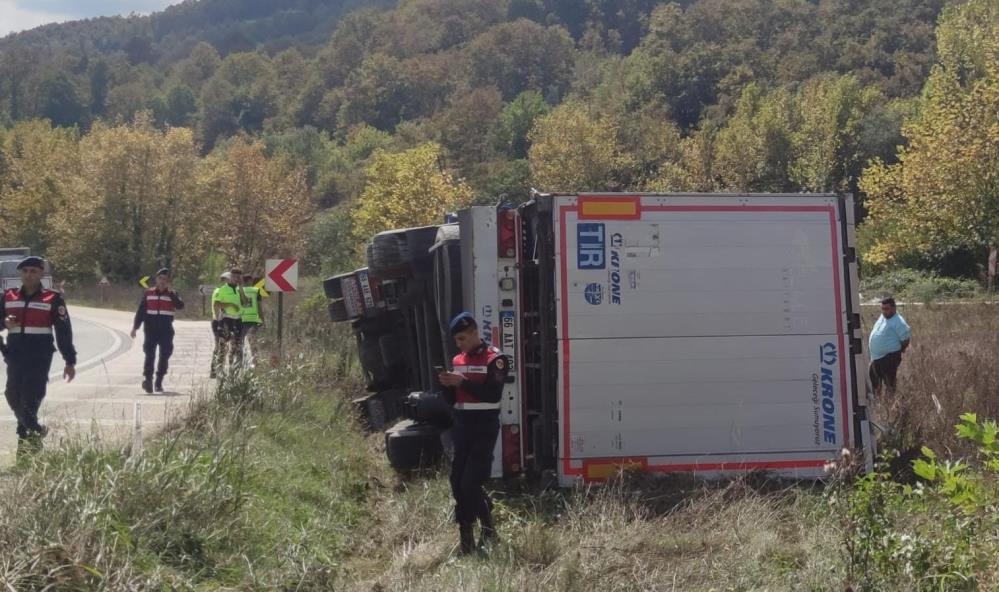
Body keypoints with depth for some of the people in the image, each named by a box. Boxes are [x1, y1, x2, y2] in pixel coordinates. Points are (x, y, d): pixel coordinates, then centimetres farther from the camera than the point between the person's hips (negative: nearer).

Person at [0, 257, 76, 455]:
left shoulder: (53, 299, 0)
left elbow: (64, 332, 1)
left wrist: (70, 361, -1)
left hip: (40, 355, -4)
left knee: (31, 395, -11)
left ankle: (26, 434, -2)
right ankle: (34, 431, 26)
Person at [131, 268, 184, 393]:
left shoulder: (172, 295, 6)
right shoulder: (148, 293, 9)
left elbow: (180, 306, -13)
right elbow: (141, 311, 9)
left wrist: (170, 292, -17)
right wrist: (135, 327, 3)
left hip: (166, 330, 1)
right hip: (151, 329, 0)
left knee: (164, 356, 3)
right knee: (150, 354, -10)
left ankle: (159, 382, 12)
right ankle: (147, 379, -16)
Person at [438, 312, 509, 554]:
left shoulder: (495, 359, -8)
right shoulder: (457, 360, 13)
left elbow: (493, 394, -20)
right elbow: (453, 399, 16)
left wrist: (462, 382, -24)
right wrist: (448, 385, -6)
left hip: (484, 426, -7)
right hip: (462, 424, 7)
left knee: (471, 482, -11)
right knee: (457, 480, 6)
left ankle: (467, 532, 1)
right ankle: (487, 527, 20)